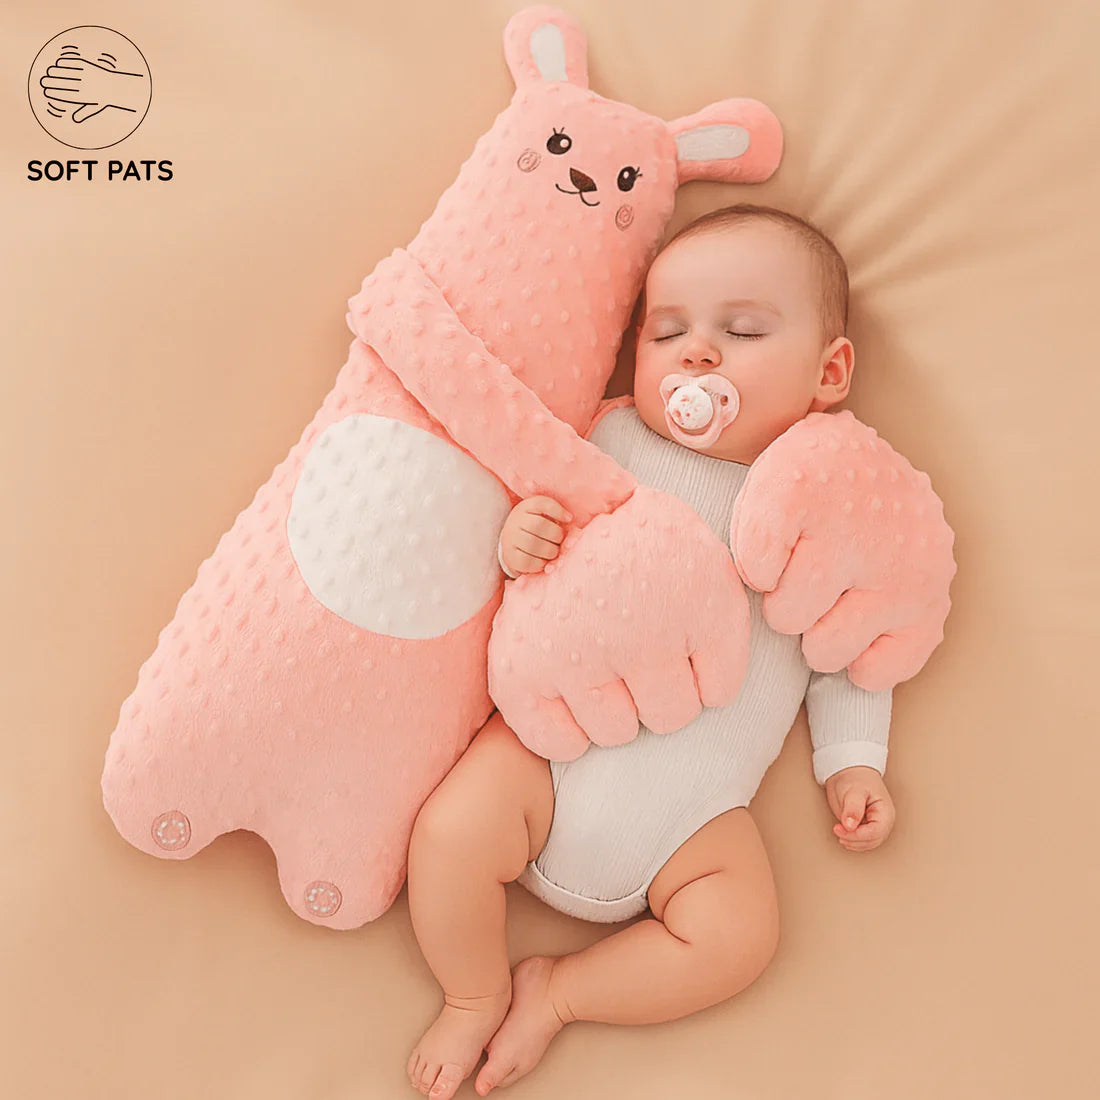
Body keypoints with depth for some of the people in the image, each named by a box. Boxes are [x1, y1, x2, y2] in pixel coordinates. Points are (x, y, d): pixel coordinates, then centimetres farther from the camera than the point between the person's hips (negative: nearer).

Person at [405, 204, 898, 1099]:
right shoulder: (617, 440, 1)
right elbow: (553, 553, 4)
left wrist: (854, 761, 4)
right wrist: (519, 545, -19)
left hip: (696, 803, 1)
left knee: (739, 935, -15)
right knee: (452, 830, -17)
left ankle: (556, 992, 10)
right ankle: (476, 998, 16)